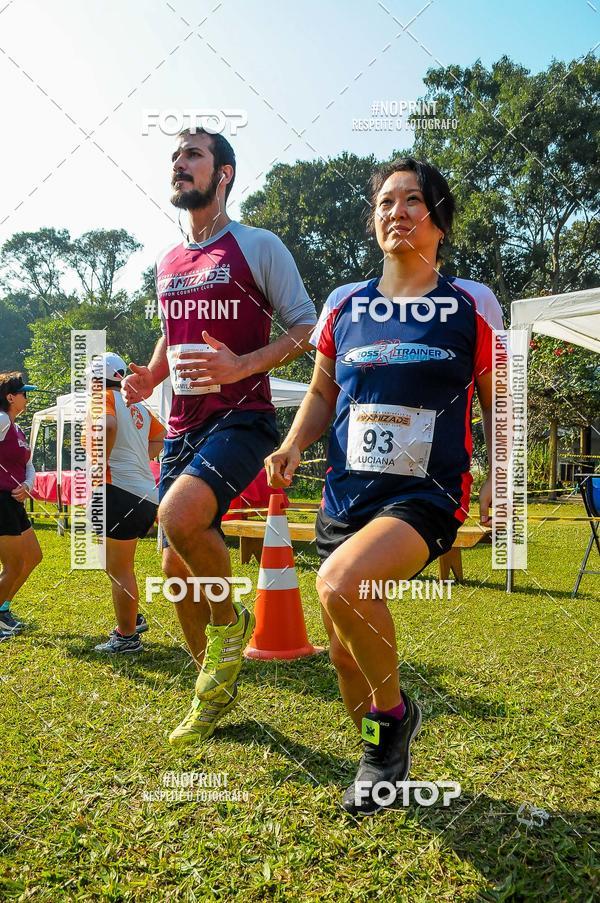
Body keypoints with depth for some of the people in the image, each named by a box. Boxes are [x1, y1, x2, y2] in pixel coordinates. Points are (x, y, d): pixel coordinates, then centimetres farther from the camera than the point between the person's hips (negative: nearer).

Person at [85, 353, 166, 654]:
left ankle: (126, 638, 11)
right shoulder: (137, 405, 16)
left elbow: (108, 425, -30)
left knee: (118, 569, 2)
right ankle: (132, 619, 36)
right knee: (120, 565, 25)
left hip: (120, 491, -9)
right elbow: (161, 437, 26)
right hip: (145, 491, 9)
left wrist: (102, 464, -19)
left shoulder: (104, 399, -7)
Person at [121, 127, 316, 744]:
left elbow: (306, 329, -4)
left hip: (242, 418, -7)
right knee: (177, 566, 7)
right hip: (182, 426, 7)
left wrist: (242, 366, -20)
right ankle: (217, 689, 28)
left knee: (179, 514, -32)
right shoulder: (166, 263, 17)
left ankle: (230, 618, -1)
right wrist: (149, 377, 8)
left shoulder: (258, 247, -2)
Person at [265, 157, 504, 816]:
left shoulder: (472, 305, 1)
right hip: (345, 495, 5)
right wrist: (292, 447, -3)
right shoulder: (345, 305, 8)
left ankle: (394, 712, -1)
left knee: (339, 583, -31)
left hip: (426, 497, -4)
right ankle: (384, 764, 38)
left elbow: (495, 402, 7)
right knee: (345, 653, 9)